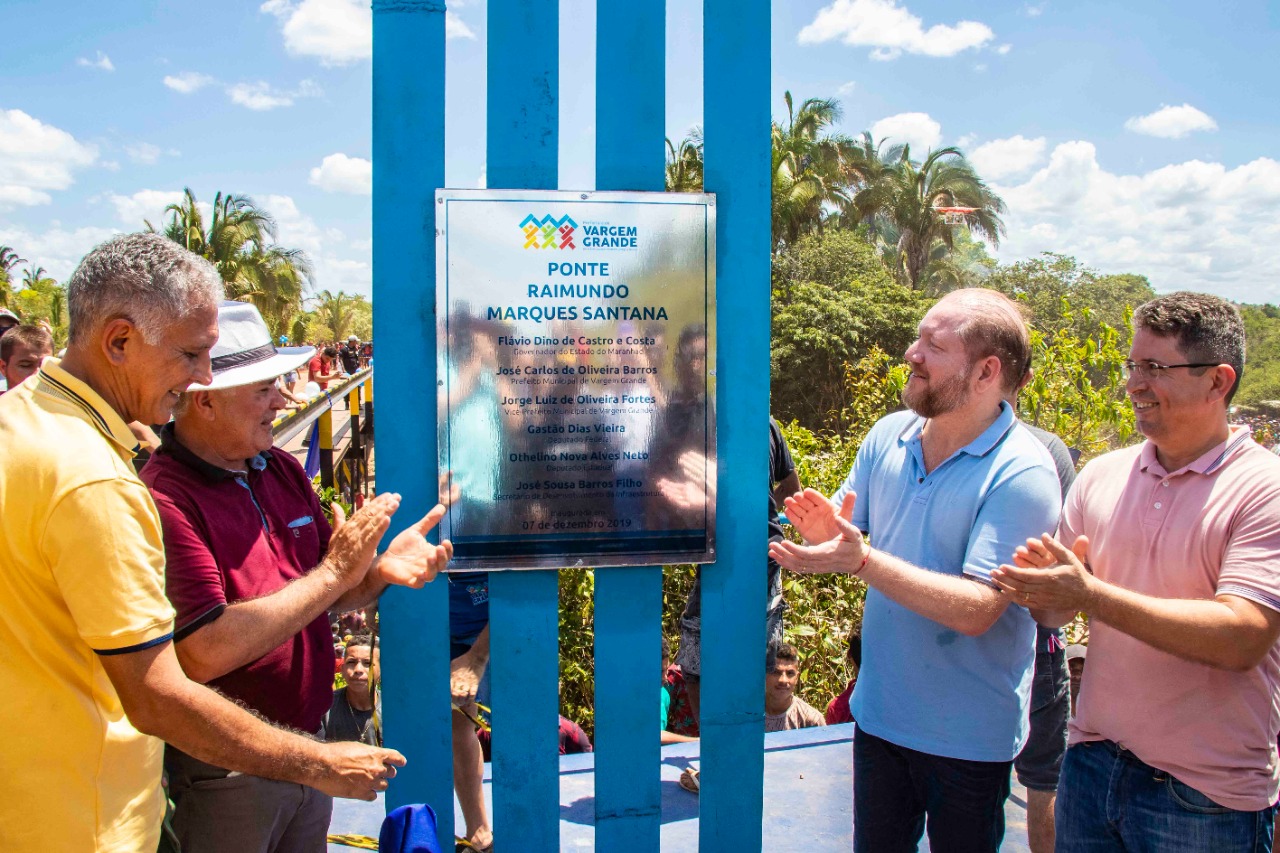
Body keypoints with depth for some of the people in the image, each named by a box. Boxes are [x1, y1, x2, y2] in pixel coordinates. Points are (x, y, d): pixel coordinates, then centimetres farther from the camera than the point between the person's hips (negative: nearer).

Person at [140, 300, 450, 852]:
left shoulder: (283, 469, 4)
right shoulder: (163, 500, -22)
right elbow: (205, 653, -28)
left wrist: (380, 571, -11)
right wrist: (335, 572, -24)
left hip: (308, 744, 7)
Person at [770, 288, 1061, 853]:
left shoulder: (1022, 473, -20)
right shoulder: (888, 435, -3)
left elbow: (976, 609, -27)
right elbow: (844, 532, 4)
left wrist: (863, 561, -35)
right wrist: (823, 532, -20)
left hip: (968, 737, -5)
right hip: (878, 713, 5)